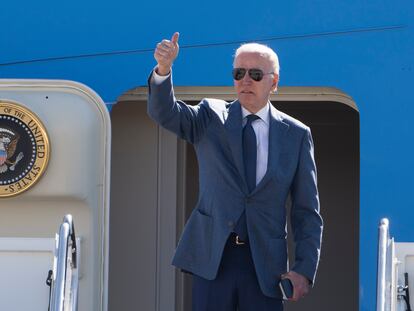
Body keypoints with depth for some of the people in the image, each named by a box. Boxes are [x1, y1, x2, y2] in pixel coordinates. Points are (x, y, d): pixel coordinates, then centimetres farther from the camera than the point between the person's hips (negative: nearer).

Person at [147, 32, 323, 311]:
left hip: (265, 264, 0)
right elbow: (164, 113, -9)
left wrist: (305, 269, -4)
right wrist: (164, 68, -29)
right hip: (212, 257, 0)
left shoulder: (296, 135, 7)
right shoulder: (211, 117, 9)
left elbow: (307, 211, 6)